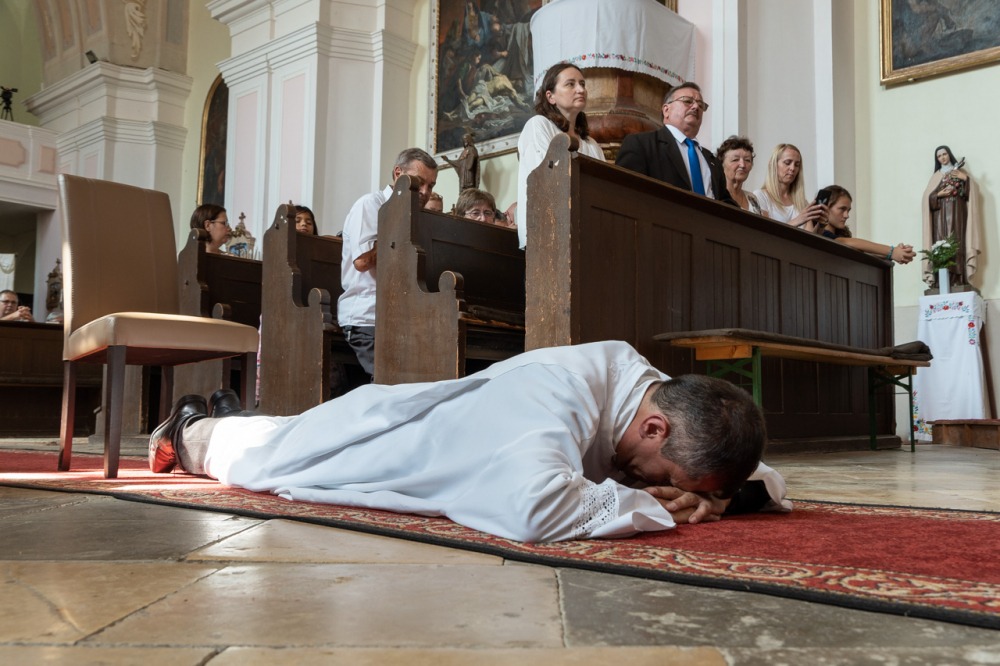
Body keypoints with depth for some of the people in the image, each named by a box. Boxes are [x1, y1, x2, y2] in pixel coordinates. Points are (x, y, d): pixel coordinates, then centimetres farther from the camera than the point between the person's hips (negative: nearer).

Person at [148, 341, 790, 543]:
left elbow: (770, 482, -10)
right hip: (388, 433, -6)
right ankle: (194, 430, 56)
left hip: (446, 417, 6)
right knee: (258, 455, 26)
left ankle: (238, 418, 64)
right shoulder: (562, 396, -46)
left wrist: (713, 492, -33)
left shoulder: (657, 390, -23)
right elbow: (532, 512, -65)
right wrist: (650, 506, -47)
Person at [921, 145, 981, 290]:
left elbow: (974, 189, 3)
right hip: (941, 215, 1)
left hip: (957, 214, -1)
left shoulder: (959, 171, 14)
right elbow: (927, 197, 7)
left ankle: (959, 280, -15)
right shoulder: (936, 176, 17)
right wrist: (939, 194, -9)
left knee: (958, 244, -11)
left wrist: (965, 178, -11)